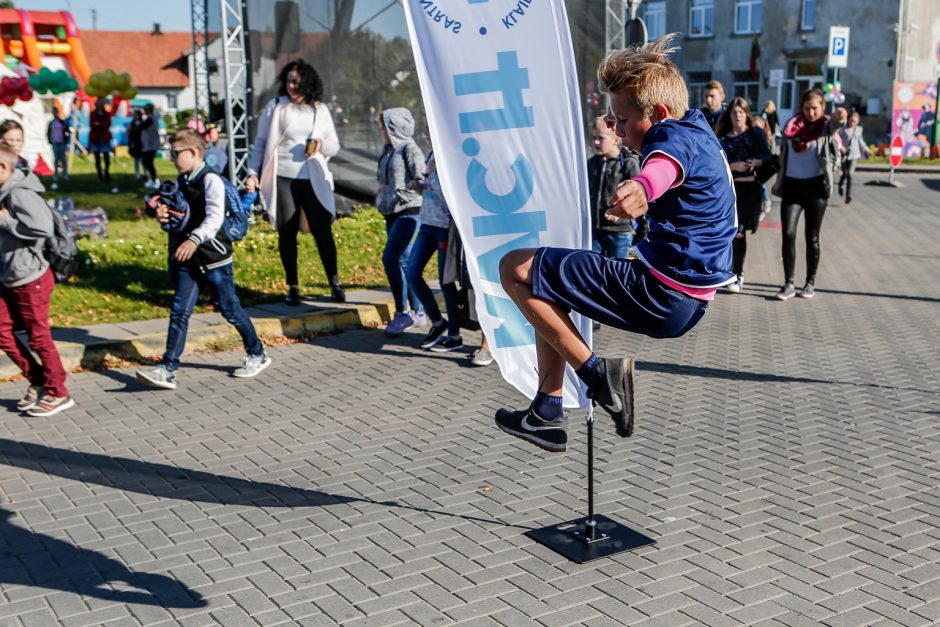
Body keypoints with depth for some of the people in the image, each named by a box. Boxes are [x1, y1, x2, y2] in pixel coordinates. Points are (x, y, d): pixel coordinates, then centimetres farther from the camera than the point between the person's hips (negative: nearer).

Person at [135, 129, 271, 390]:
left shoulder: (211, 180, -13)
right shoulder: (181, 182, 12)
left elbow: (215, 217, -26)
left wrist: (194, 240, -41)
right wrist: (163, 215, 1)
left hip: (213, 256, -7)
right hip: (187, 260, 7)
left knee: (230, 310, 6)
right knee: (179, 312, -1)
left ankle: (257, 355, 25)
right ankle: (167, 370, -3)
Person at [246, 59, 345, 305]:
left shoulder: (320, 110, 8)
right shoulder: (274, 107, 3)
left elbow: (335, 146, 11)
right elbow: (261, 143, 7)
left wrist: (321, 144, -11)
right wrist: (253, 173, -2)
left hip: (313, 180, 1)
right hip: (283, 179, -1)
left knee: (322, 231, -2)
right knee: (287, 233, 4)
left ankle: (335, 284, 9)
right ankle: (293, 287, 15)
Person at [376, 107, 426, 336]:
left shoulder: (409, 149, -7)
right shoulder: (388, 151, 17)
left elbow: (421, 178, -14)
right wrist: (383, 202, 14)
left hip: (407, 211, -9)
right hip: (392, 213, 9)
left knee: (390, 259, -16)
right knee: (404, 262, 10)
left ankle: (402, 313, -7)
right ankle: (417, 312, 17)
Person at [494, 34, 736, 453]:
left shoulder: (675, 136, -17)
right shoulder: (695, 126, 14)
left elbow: (665, 165, -44)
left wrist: (643, 187, -65)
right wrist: (624, 116, 53)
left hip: (661, 297, -11)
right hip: (688, 299, 11)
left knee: (516, 269, -11)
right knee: (547, 286, 25)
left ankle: (598, 376, -9)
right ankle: (546, 414, 17)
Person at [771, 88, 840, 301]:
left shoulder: (826, 127, 0)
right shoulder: (792, 126, 8)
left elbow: (835, 124, -25)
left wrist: (839, 118, -45)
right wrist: (779, 181, 15)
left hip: (816, 186, -2)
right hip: (792, 185, 2)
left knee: (812, 237, 6)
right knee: (788, 234, -9)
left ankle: (810, 283, 17)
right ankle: (788, 284, -3)